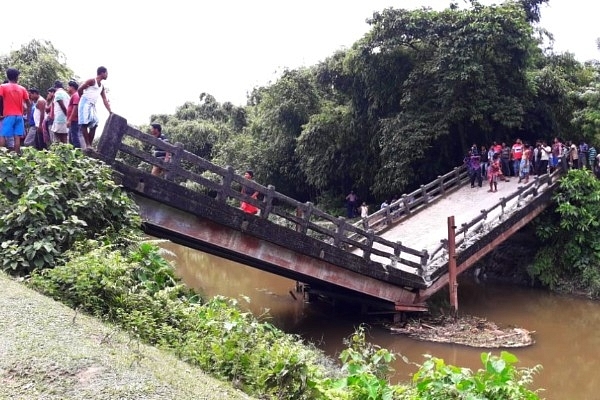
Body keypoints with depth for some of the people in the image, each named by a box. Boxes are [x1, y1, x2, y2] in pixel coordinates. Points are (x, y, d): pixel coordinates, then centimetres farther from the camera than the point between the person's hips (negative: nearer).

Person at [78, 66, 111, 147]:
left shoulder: (102, 87, 18)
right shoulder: (92, 81, -6)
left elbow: (105, 100, 15)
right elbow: (79, 89, -9)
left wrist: (110, 111, 6)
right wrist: (83, 98, 6)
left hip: (92, 106, 9)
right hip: (85, 104, -9)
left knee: (94, 125, 2)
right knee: (84, 124, -13)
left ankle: (90, 145, 4)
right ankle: (87, 145, -18)